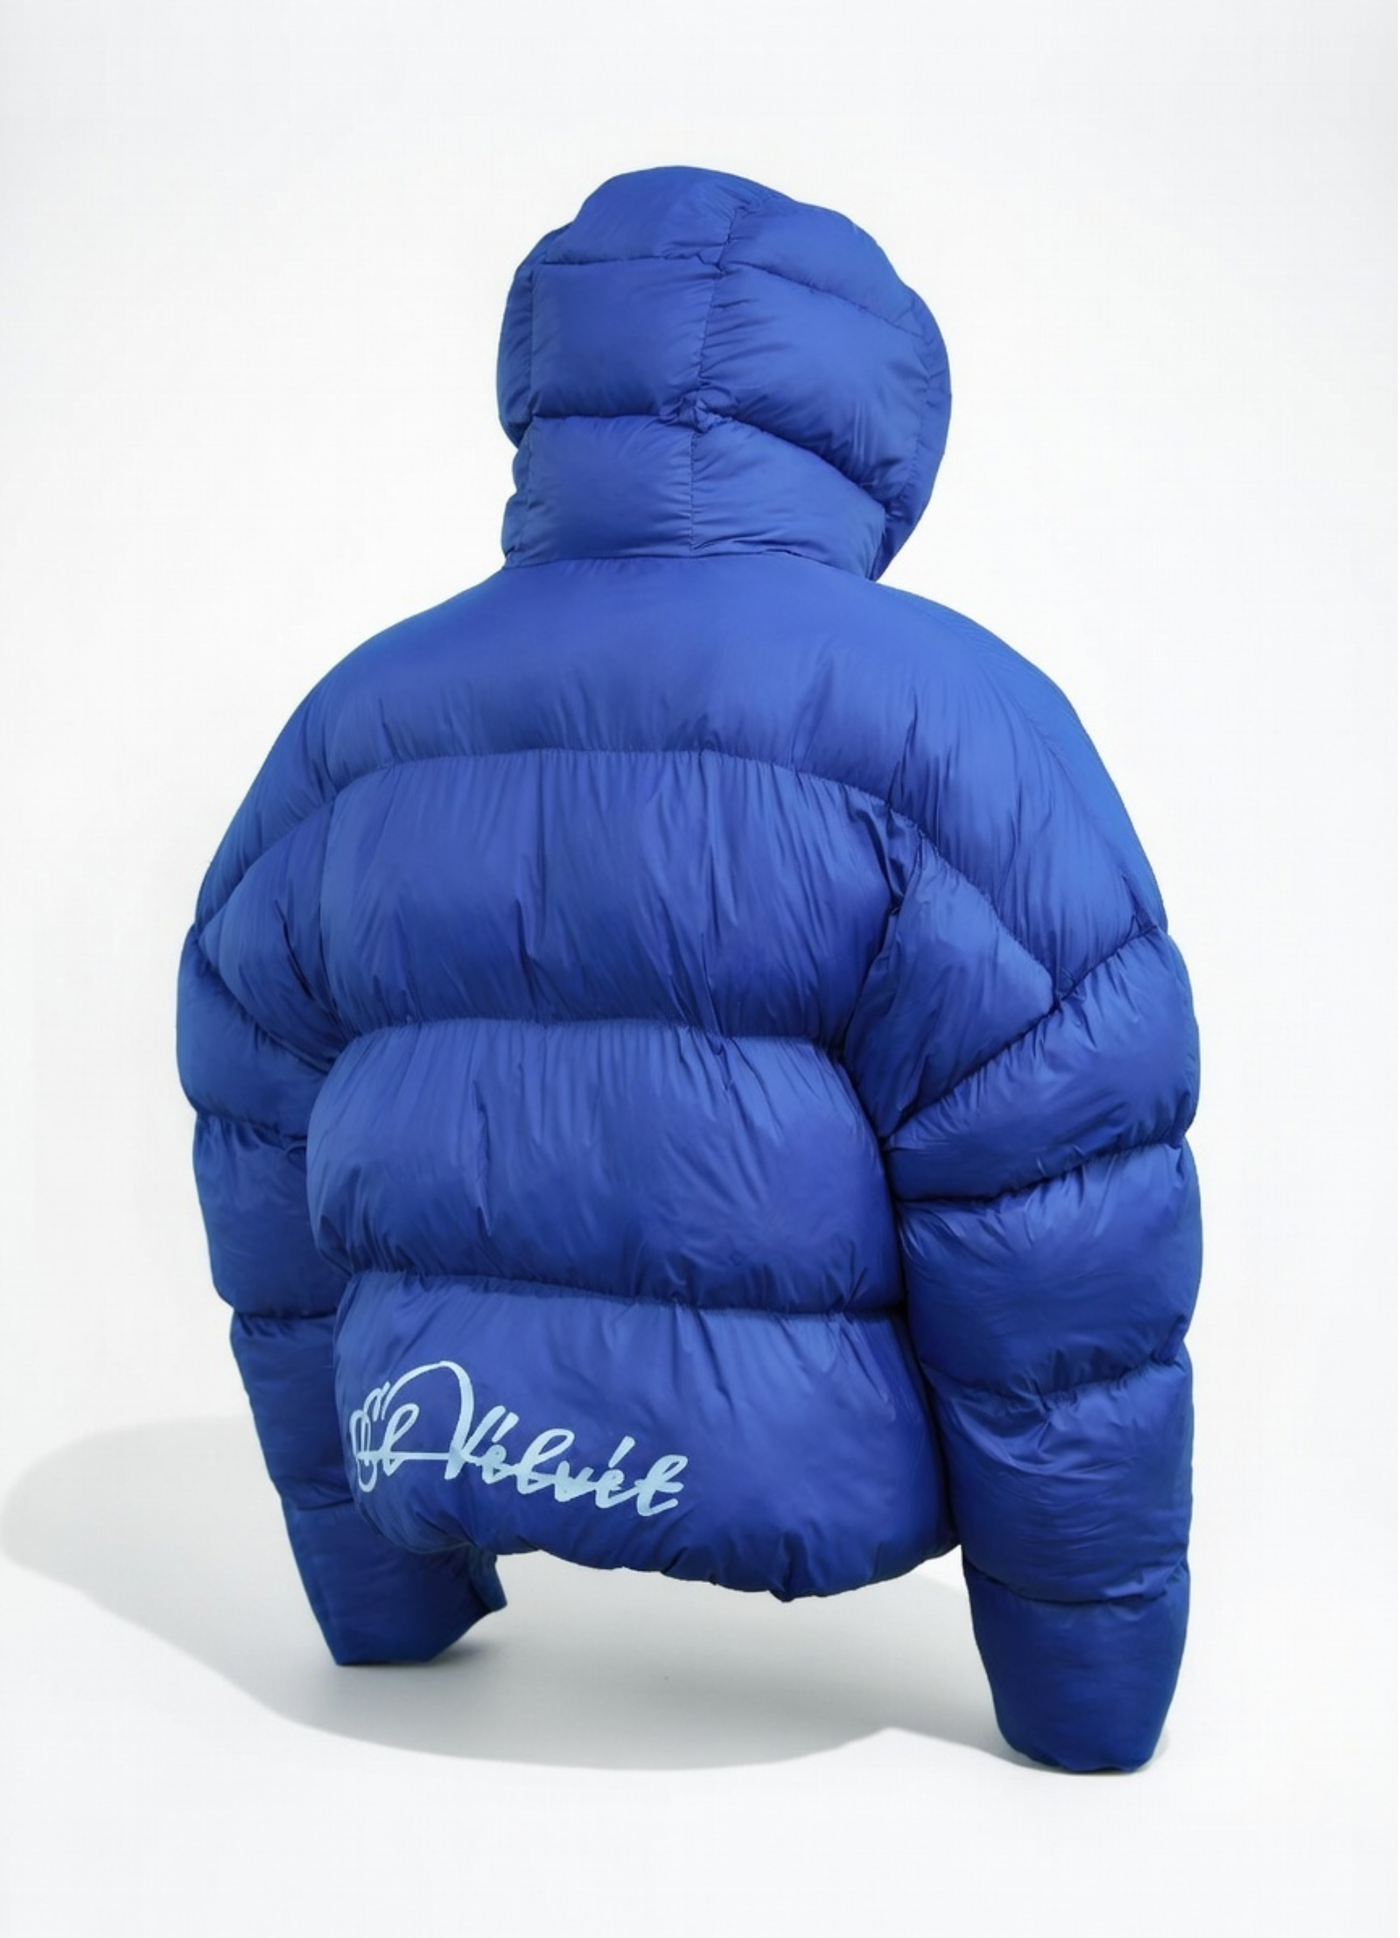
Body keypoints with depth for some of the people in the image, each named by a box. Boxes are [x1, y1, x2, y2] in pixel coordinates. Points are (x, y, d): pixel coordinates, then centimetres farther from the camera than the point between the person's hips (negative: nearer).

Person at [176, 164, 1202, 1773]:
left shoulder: (342, 733, 2)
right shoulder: (952, 724, -14)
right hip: (806, 1502, -4)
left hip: (449, 1471, 5)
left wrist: (382, 1615, 21)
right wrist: (1088, 1722, -1)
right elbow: (1069, 1287, -15)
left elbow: (273, 1228, 9)